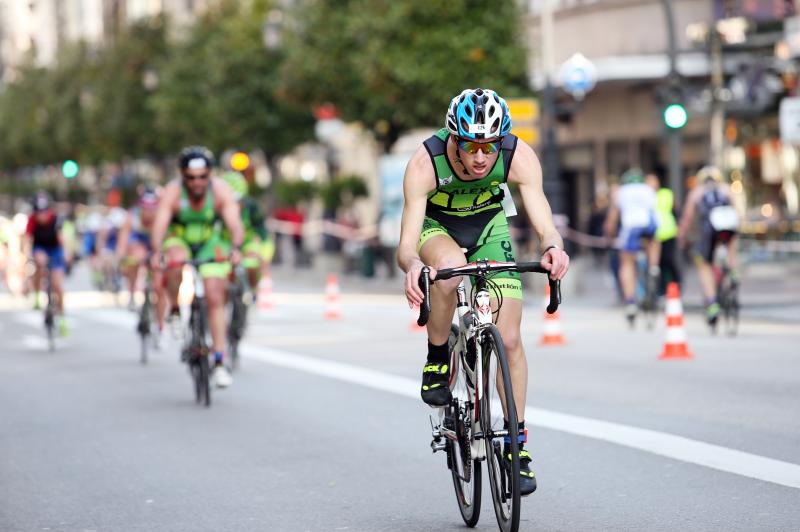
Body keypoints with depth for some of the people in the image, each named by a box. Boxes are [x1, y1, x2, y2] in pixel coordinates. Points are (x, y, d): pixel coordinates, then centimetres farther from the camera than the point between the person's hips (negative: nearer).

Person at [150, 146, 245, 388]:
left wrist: (236, 248, -52)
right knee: (176, 261, -37)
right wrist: (157, 252, -52)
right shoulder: (172, 192, -25)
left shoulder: (221, 190, -22)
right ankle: (174, 310, -11)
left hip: (210, 245, 1)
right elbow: (159, 225, -34)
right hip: (179, 241, -1)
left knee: (215, 298, -11)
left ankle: (219, 362, -6)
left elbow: (235, 224, -32)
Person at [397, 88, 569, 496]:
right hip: (437, 225, -2)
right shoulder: (424, 164, -34)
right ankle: (436, 363, -14)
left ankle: (517, 446, 7)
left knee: (509, 338, -7)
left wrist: (553, 248, -56)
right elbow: (406, 246, -37)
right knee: (450, 266, -38)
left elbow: (544, 225, -33)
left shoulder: (519, 157, -29)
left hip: (488, 225, 2)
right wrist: (412, 264, -60)